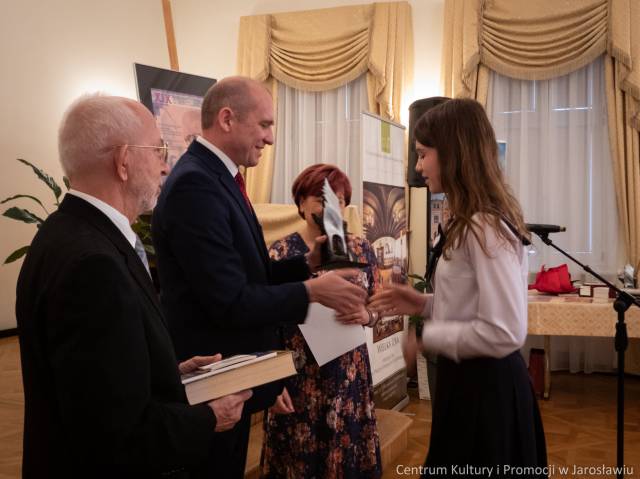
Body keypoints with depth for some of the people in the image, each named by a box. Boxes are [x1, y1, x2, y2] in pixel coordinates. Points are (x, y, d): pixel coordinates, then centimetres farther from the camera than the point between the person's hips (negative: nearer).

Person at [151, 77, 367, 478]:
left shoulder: (216, 176, 9)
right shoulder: (195, 184, -23)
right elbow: (230, 301, -26)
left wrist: (306, 263, 0)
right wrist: (311, 291, -18)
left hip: (228, 374, 9)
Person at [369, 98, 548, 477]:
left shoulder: (485, 227, -23)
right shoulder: (475, 223, 10)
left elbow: (505, 332, -27)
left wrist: (426, 339, -16)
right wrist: (425, 305, 5)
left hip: (484, 385, -10)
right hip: (474, 379, 10)